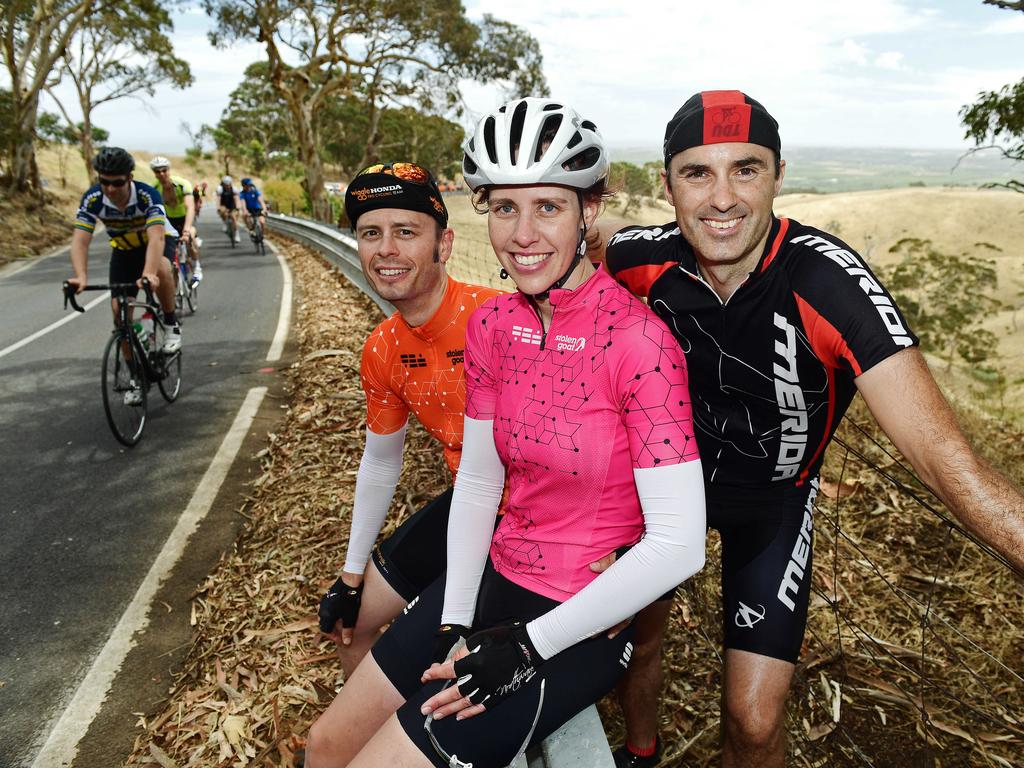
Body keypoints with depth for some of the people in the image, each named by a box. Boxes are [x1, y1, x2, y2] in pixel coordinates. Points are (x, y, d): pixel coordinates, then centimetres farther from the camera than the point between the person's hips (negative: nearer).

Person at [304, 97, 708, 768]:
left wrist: (528, 645, -19)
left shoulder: (638, 340, -22)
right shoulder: (492, 326, -2)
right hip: (496, 579, 6)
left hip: (582, 619, -6)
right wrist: (455, 625, -7)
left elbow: (678, 543, -22)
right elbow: (477, 481, 2)